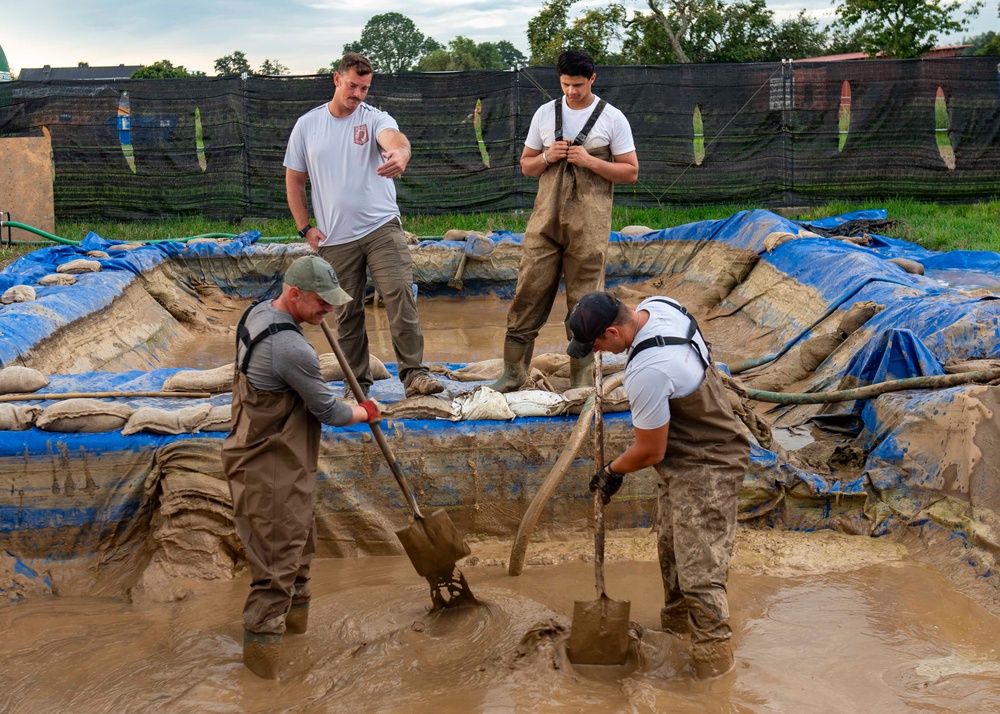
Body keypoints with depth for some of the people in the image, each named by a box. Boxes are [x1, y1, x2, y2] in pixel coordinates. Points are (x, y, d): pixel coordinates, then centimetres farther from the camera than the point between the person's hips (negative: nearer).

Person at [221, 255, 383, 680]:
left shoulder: (258, 312, 1)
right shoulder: (291, 348, -29)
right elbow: (328, 411, -17)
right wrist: (366, 413, 2)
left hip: (258, 451, 10)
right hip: (272, 472, -10)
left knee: (299, 539, 24)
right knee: (278, 558, -1)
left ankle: (295, 611, 41)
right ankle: (261, 641, 8)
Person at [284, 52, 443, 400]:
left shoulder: (375, 119, 0)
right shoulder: (307, 125, 7)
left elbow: (394, 137, -26)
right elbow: (294, 180, 13)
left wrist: (401, 153, -51)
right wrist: (305, 228, 5)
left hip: (383, 227, -2)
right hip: (336, 239, 2)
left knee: (401, 296, -13)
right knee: (348, 312, 7)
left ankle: (413, 374, -7)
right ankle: (358, 383, 17)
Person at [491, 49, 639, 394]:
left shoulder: (612, 118, 2)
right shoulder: (545, 113, 10)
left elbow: (631, 172, 1)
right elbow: (526, 165, 16)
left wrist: (590, 161, -12)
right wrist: (547, 158, -6)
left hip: (589, 223, -2)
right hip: (546, 218, 3)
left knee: (584, 301, 0)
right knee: (528, 292, -1)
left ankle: (582, 379, 8)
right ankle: (513, 371, 8)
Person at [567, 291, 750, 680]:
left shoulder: (646, 373, -35)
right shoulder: (657, 304, -7)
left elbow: (650, 452, -21)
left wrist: (613, 470, -1)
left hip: (704, 469, -11)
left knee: (698, 570, -8)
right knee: (671, 547, 22)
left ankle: (714, 657, 3)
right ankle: (677, 623, 40)